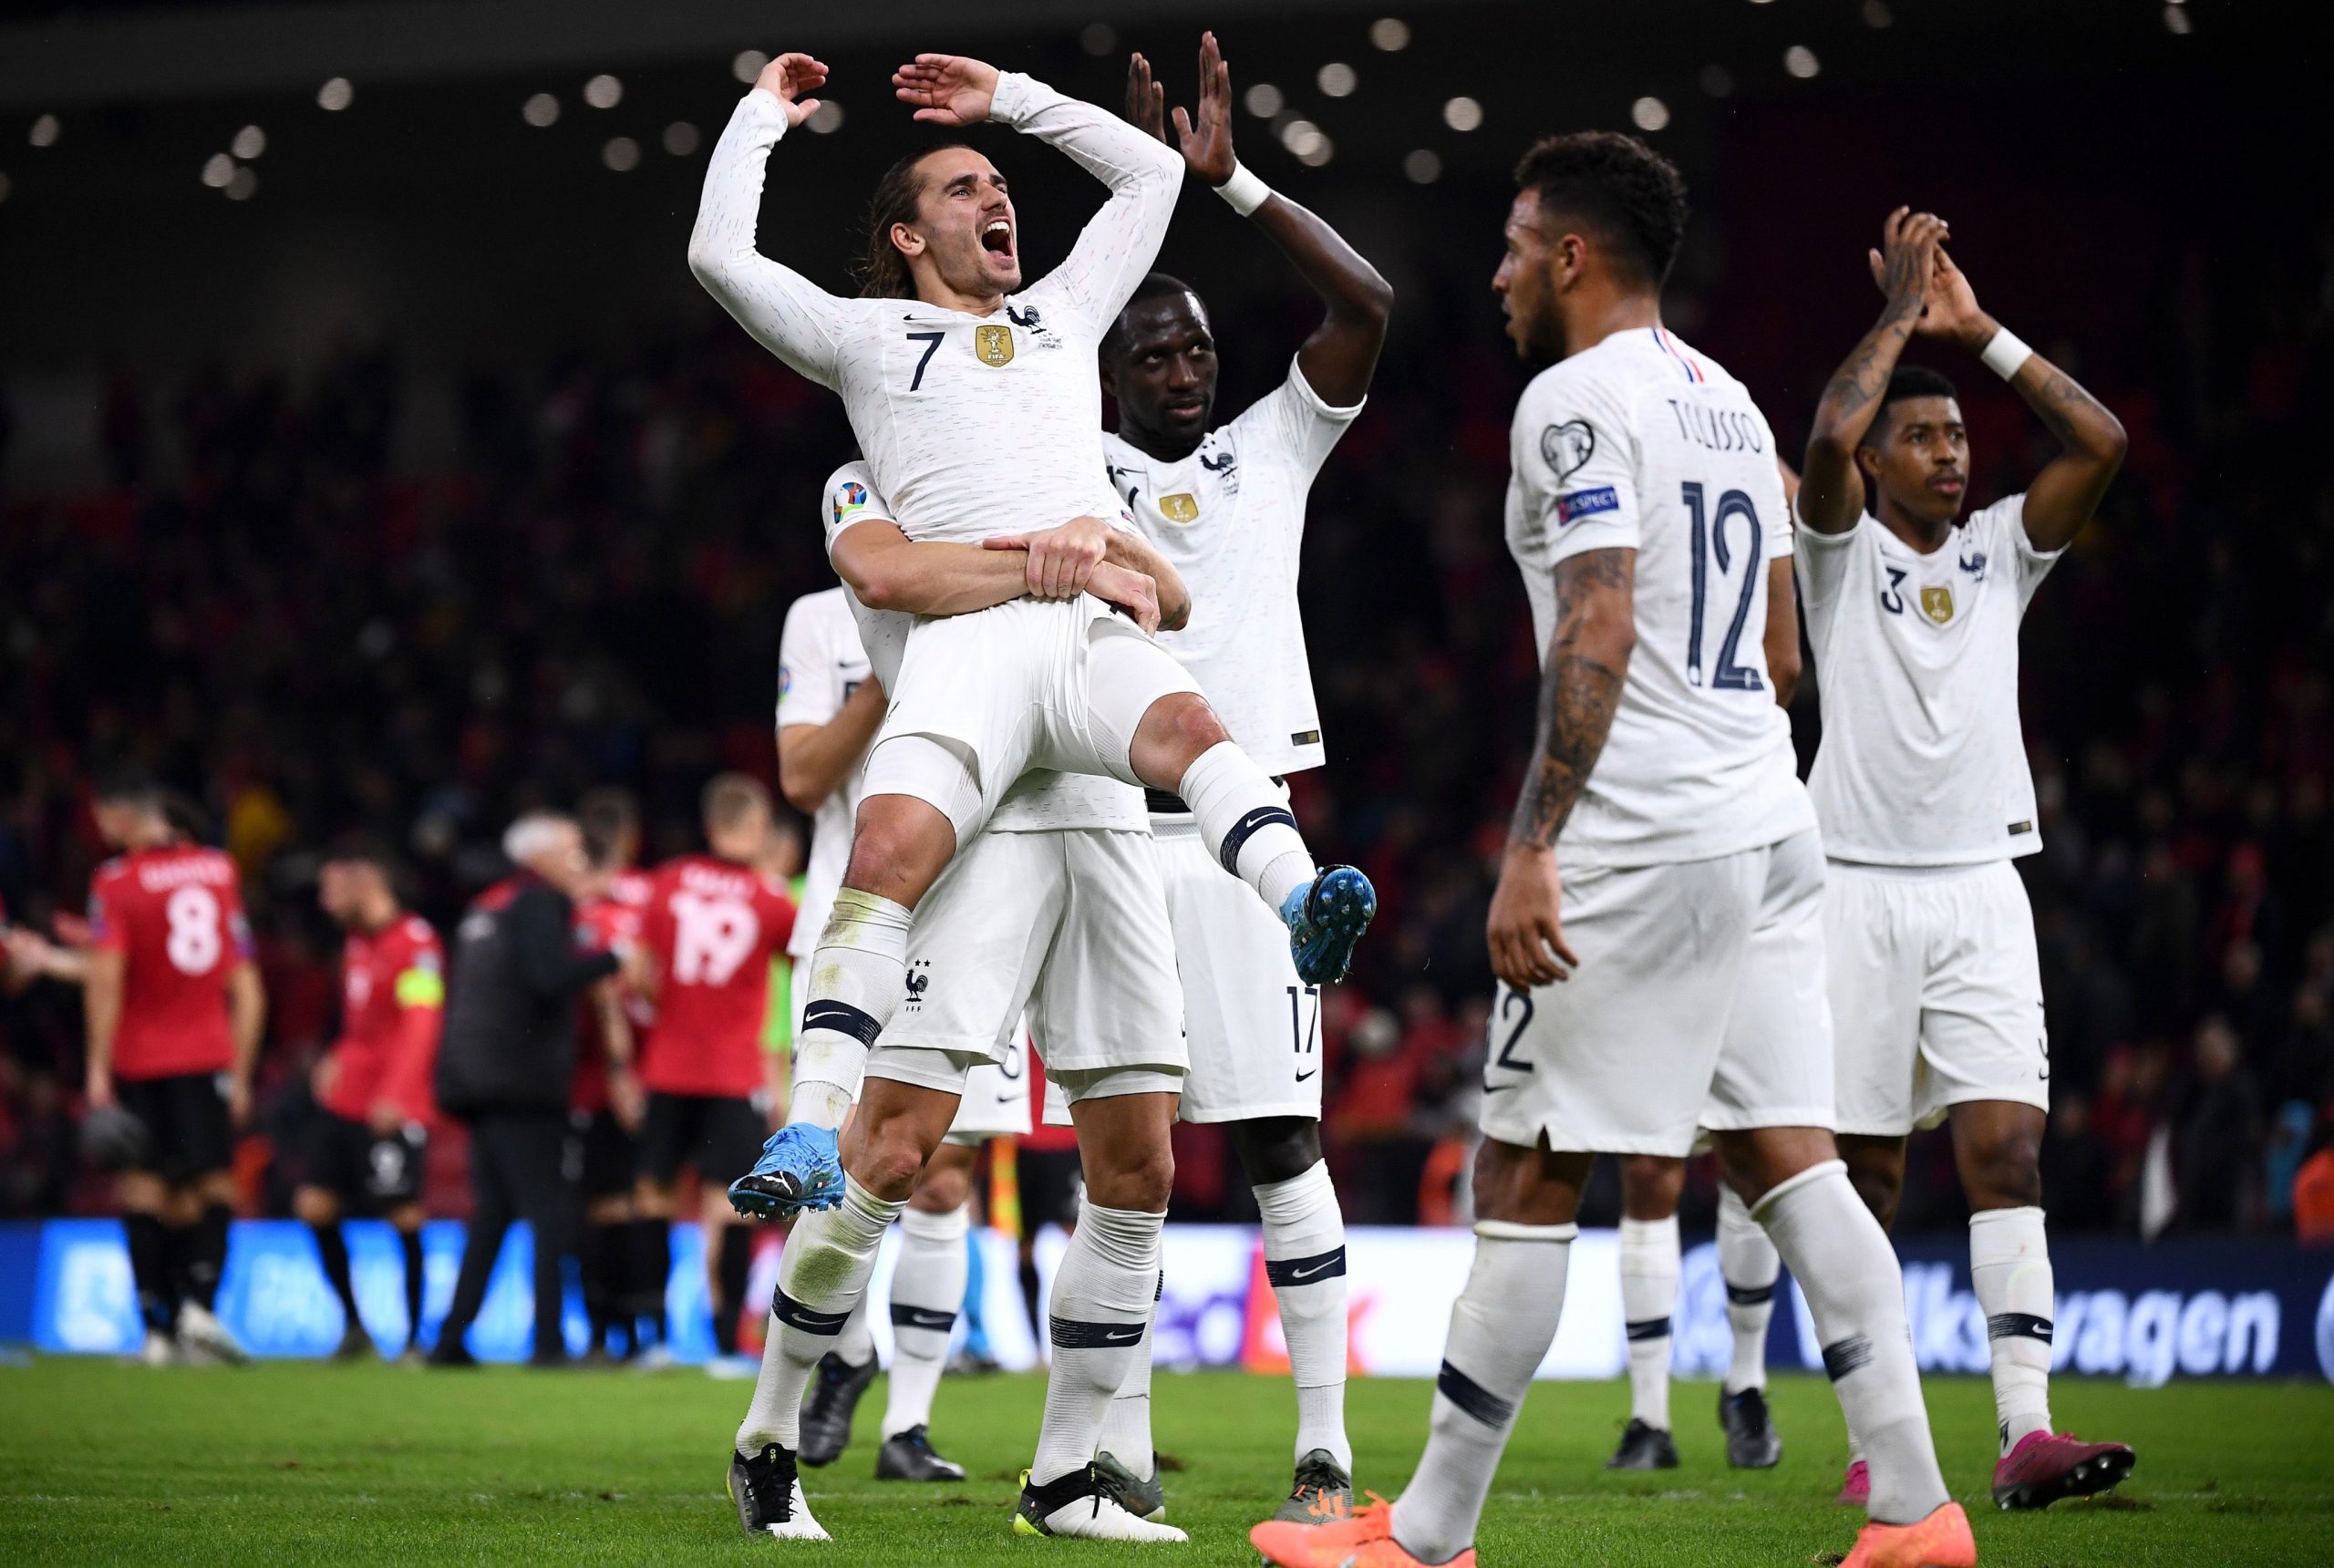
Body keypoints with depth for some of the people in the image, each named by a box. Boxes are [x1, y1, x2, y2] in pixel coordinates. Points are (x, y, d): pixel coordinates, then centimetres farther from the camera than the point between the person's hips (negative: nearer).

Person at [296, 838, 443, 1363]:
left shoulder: (415, 941, -12)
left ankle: (415, 1336, 3)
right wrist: (338, 1061, 14)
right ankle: (353, 1326, 13)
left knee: (404, 1218, -6)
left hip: (392, 1112, -9)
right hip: (344, 1099, 9)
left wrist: (393, 1095, -25)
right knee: (314, 1205, 3)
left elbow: (420, 1025, -19)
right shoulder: (356, 941, 16)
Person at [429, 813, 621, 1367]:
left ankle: (451, 1337, 8)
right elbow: (550, 977, -21)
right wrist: (612, 958, -14)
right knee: (548, 1213, -8)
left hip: (477, 1078, 9)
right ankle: (549, 1343, -13)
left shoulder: (485, 908, 21)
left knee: (493, 1214, 12)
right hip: (522, 1084, -9)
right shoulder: (539, 904, -7)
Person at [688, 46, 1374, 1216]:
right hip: (964, 637, -2)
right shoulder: (869, 336, 23)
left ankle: (1300, 903, -58)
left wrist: (1011, 101, 39)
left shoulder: (1065, 311, 33)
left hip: (1093, 629, 2)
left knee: (1186, 726, -33)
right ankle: (812, 1130, -28)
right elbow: (719, 255, 13)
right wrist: (763, 115, 25)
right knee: (889, 849, -23)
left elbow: (1152, 172, 40)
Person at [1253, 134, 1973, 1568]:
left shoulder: (1580, 398, -9)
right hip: (1769, 826, 9)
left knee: (1528, 1178, -3)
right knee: (1787, 1157, 6)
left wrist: (1533, 846, -22)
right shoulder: (1731, 402, 19)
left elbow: (1600, 629, -19)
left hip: (1640, 847, -9)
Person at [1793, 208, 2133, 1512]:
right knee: (1865, 1173, 1)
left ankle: (2026, 1430, -18)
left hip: (1981, 888, 2)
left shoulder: (2003, 551, 12)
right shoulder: (1844, 551, 3)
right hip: (1862, 887, -2)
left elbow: (2103, 443, -1)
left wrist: (1979, 330, 0)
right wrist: (1902, 314, -6)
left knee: (2009, 1153, -10)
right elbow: (1829, 441, -17)